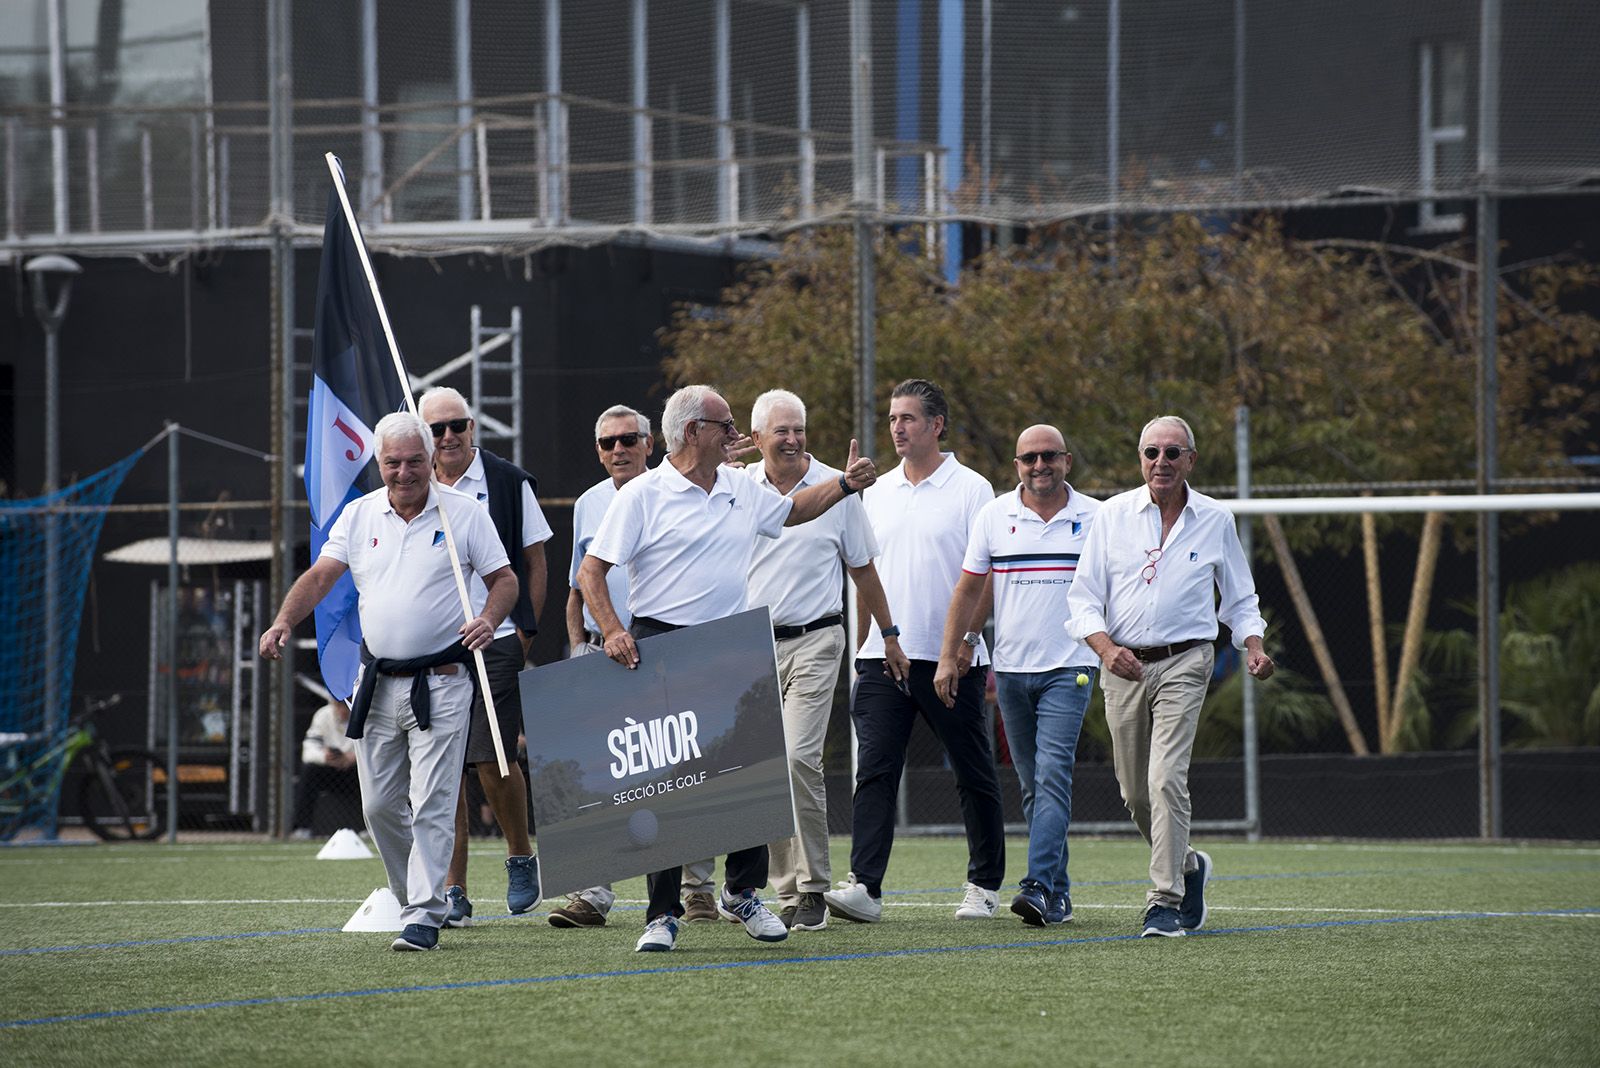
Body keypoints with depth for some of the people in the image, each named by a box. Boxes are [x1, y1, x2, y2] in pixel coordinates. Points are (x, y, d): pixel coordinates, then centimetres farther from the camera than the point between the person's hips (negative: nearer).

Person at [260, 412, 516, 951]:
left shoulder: (464, 513, 0)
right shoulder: (359, 515, 8)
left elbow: (504, 578, 3)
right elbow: (321, 575, 2)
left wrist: (489, 618, -18)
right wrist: (284, 622, -15)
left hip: (441, 683, -4)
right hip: (377, 683, 4)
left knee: (431, 804, -11)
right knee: (379, 806, 7)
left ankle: (425, 915, -10)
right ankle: (413, 896, 24)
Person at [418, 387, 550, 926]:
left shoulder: (507, 482, 3)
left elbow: (534, 562, 6)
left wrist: (523, 632, -2)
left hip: (495, 642, -3)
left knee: (492, 760, -9)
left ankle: (520, 858, 16)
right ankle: (453, 892, 4)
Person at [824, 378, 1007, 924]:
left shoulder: (970, 489, -2)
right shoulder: (878, 493, 14)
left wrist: (966, 638, -15)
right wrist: (862, 646, 13)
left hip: (950, 659, -4)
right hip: (883, 656, 4)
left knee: (974, 776, 6)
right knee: (874, 772, -8)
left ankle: (984, 884, 18)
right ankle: (864, 886, -15)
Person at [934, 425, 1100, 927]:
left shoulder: (1095, 517, 1)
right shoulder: (994, 516, 5)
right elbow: (968, 589, 10)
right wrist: (948, 657, 5)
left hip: (1069, 668, -3)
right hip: (1011, 668, 3)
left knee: (1052, 774, -16)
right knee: (1033, 786, 7)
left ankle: (1040, 887, -23)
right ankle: (1058, 894, 15)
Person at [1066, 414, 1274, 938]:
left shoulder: (1215, 520, 4)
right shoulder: (1113, 515, 3)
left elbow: (1240, 599, 15)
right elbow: (1083, 598, 3)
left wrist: (1253, 646, -5)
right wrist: (1105, 646, -16)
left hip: (1182, 664, -2)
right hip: (1123, 667, 2)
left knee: (1165, 780, -18)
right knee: (1134, 792, 8)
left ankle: (1165, 902, -16)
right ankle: (1187, 865, 34)